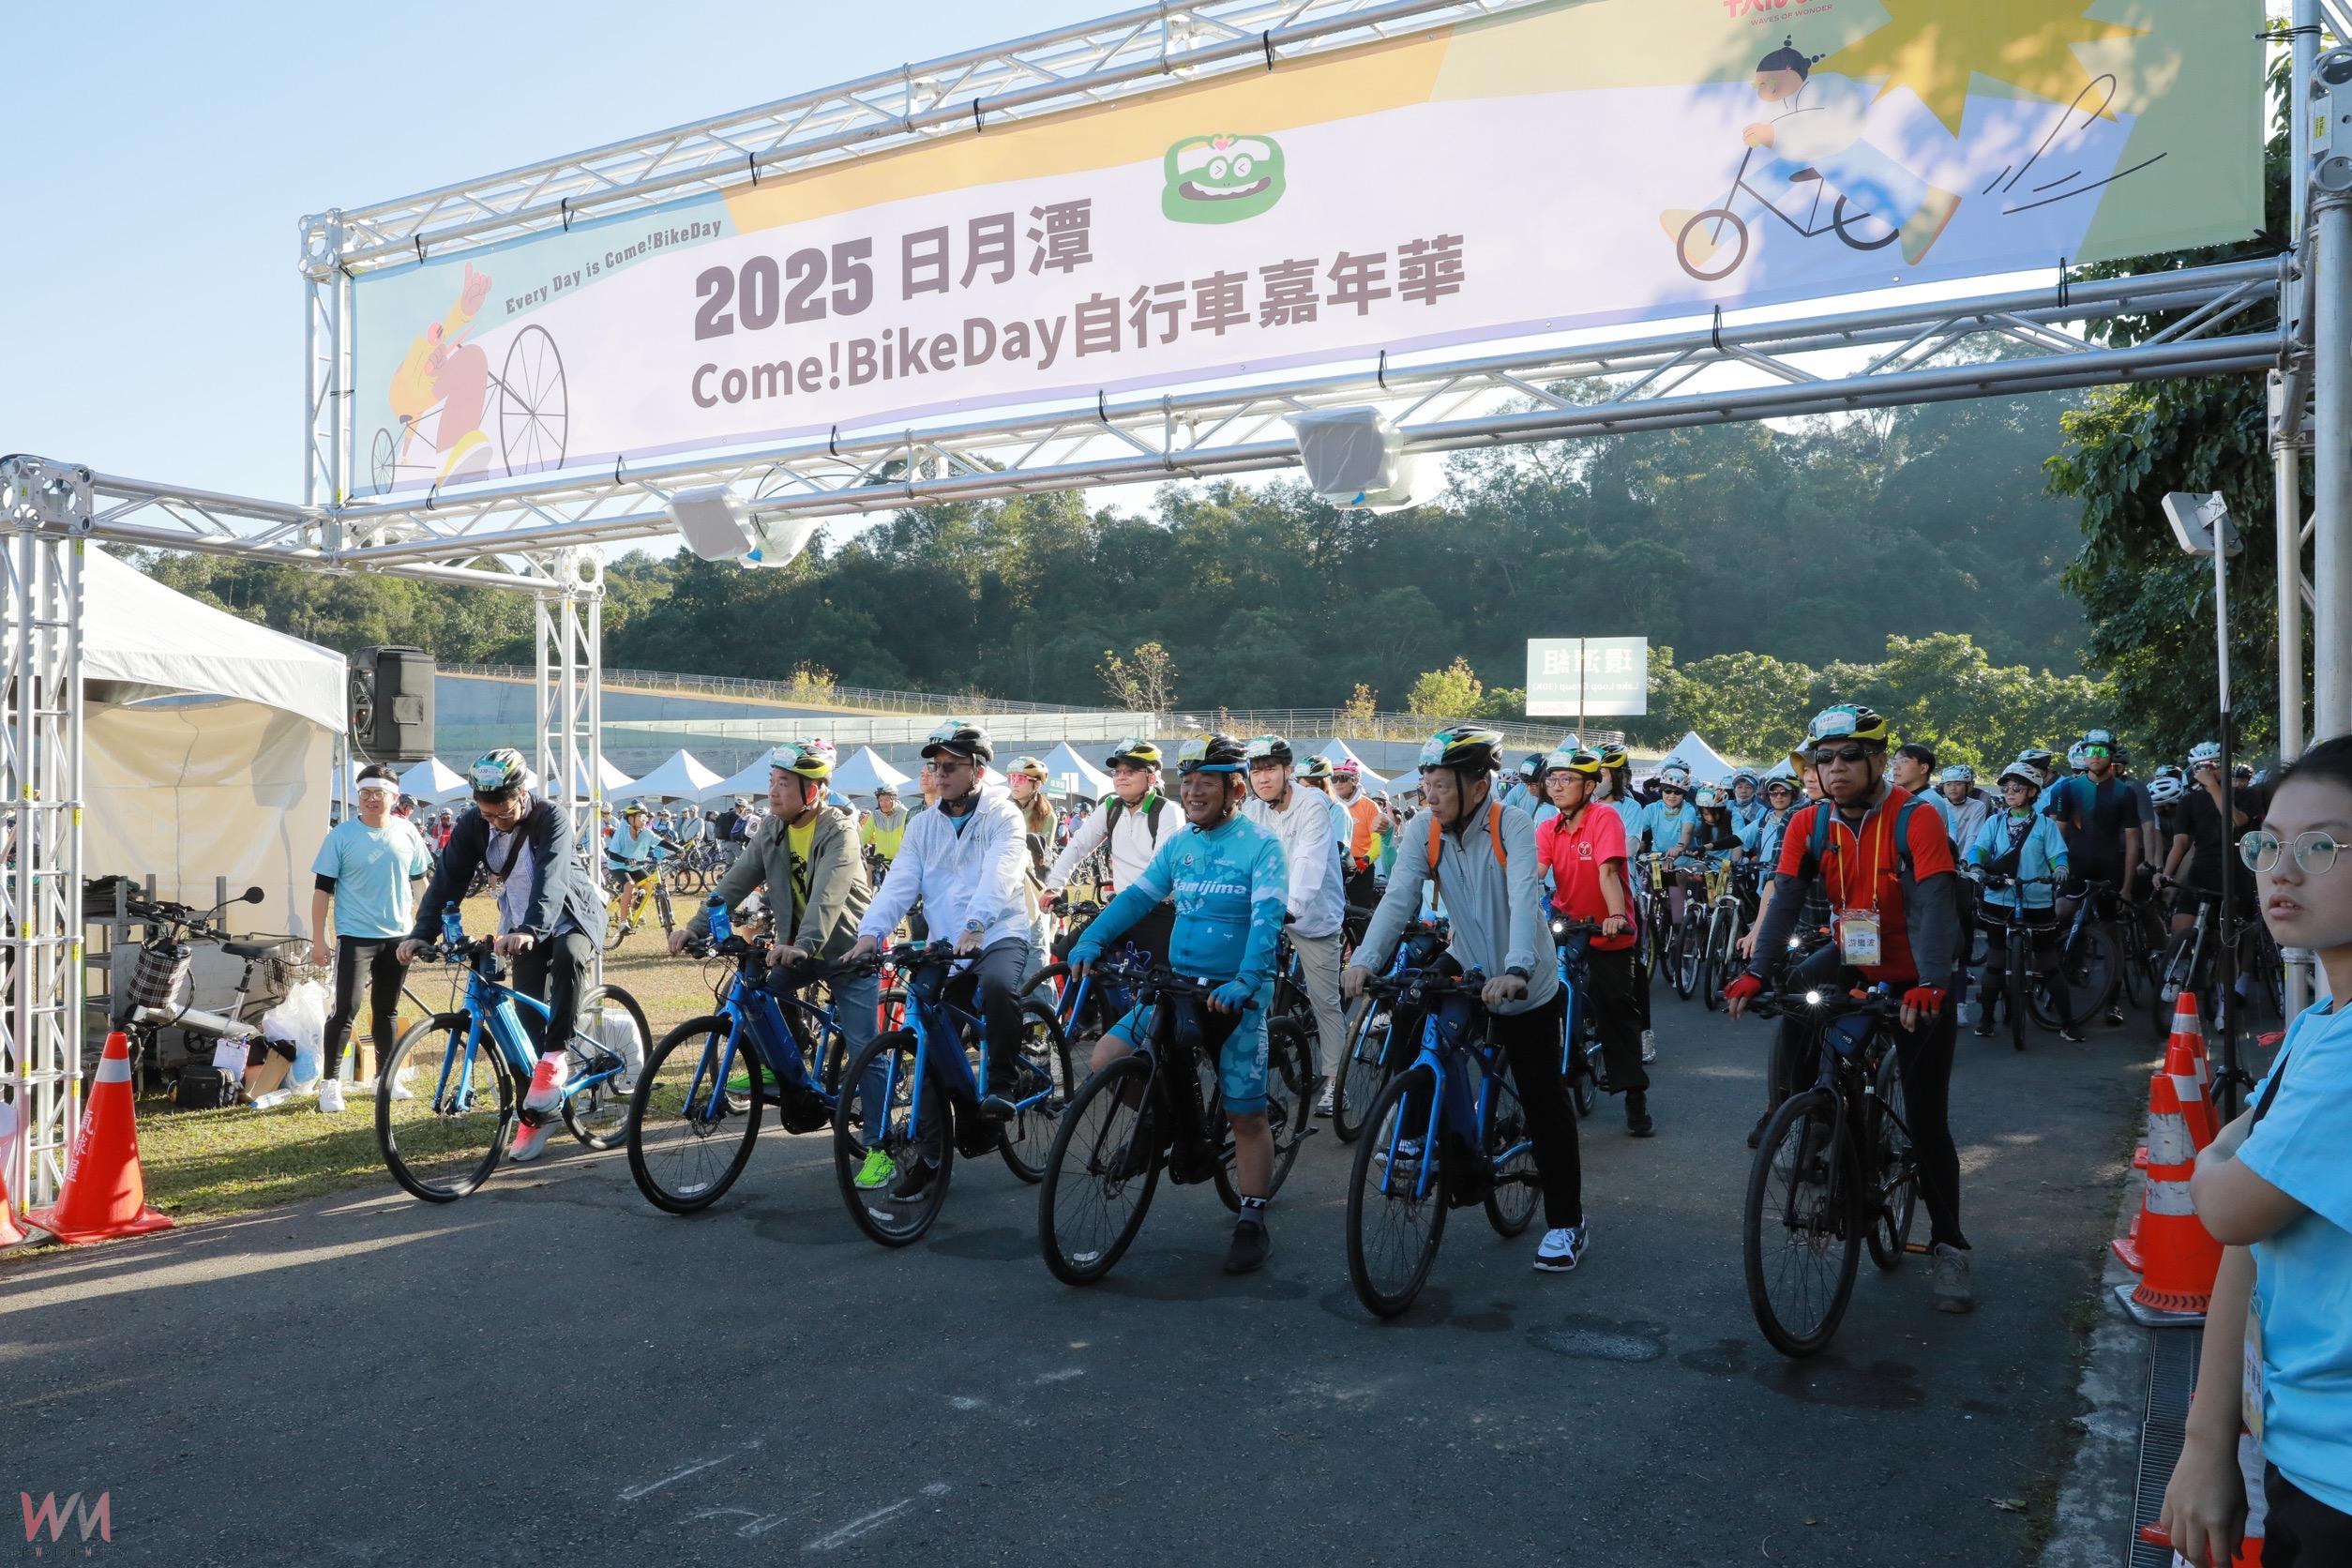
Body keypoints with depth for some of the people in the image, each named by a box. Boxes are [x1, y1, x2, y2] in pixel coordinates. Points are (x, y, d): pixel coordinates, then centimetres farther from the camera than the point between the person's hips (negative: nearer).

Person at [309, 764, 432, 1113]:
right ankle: (330, 1082, 1)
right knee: (346, 1009, -10)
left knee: (387, 1011, 13)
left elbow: (417, 882, 14)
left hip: (397, 936, 3)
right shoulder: (342, 835, -5)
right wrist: (318, 940, -7)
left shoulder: (406, 833, 4)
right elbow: (323, 889, -3)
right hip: (355, 936, -3)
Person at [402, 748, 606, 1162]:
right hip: (523, 930, 5)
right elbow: (448, 879, -15)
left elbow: (550, 877, -39)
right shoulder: (473, 825, -11)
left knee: (568, 955, -38)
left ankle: (554, 1057, -26)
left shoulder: (552, 818, -25)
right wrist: (421, 933, -29)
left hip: (572, 915, -4)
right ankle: (537, 1114, 10)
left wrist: (530, 930, -54)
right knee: (529, 1017, -1)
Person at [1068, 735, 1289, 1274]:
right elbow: (1137, 896, 4)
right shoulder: (1179, 843, 8)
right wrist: (1092, 939, -12)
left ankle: (1252, 1224, 16)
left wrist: (1244, 981, -36)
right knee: (1106, 1059, -8)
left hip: (1237, 995, -5)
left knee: (1246, 1114, 0)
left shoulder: (1261, 845, -10)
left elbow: (1267, 919, -21)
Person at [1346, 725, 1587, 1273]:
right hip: (1466, 966, 4)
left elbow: (1525, 898, -37)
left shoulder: (1511, 825, -24)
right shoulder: (1425, 834, -12)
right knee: (1409, 1023, -19)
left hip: (1525, 985, -4)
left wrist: (1515, 971, -52)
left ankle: (1567, 1222, 14)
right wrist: (1365, 960, -39)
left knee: (1543, 1100, 0)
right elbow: (1398, 898, -23)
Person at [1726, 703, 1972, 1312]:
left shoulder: (1915, 821, -21)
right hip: (1853, 963, 4)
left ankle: (1948, 1246, 14)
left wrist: (1930, 985, -45)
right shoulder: (1809, 824, -9)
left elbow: (1935, 907, -30)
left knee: (1926, 1119, -2)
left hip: (1916, 985, -4)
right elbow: (1785, 901, -17)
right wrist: (1755, 973, -32)